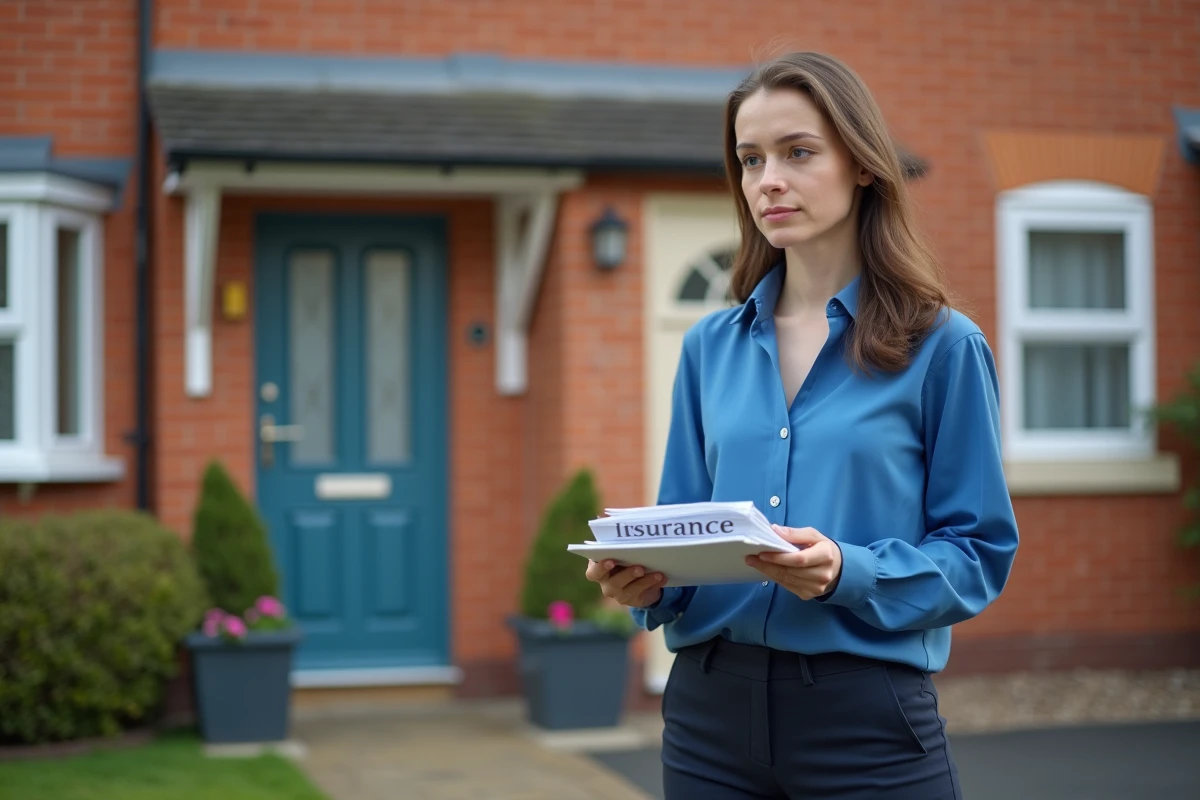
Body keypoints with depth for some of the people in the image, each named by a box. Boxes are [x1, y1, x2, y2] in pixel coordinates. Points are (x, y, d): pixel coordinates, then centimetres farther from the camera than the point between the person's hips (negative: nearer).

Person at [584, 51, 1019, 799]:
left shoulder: (943, 346, -3)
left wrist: (848, 573, -21)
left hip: (867, 716, -3)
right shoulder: (710, 346, 9)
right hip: (713, 704, 4)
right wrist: (647, 577, -9)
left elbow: (980, 552, -5)